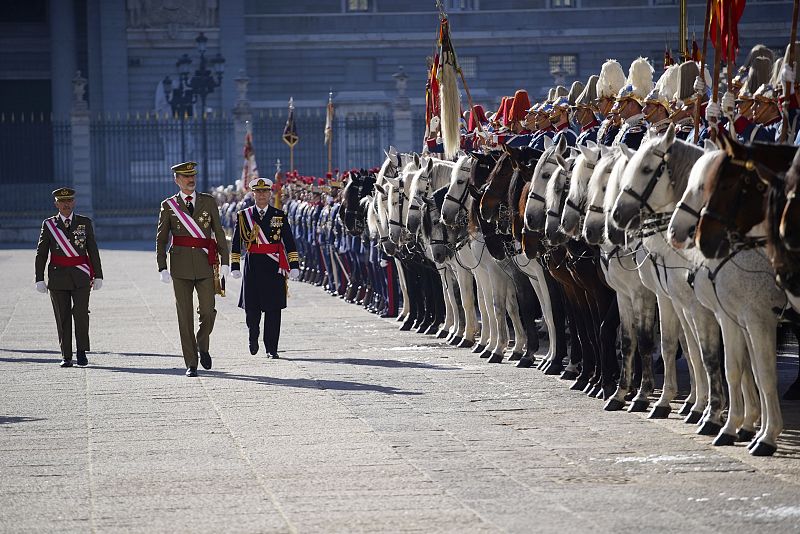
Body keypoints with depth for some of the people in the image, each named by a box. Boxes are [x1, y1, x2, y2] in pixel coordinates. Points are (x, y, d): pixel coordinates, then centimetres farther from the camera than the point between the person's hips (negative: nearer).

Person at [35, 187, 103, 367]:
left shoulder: (85, 223, 6)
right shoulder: (49, 224, 5)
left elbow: (93, 250, 7)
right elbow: (41, 253, 5)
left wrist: (98, 276, 4)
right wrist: (39, 279, -1)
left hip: (80, 277, 0)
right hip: (58, 276, 0)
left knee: (81, 313, -12)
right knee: (63, 317, 1)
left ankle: (82, 353, -1)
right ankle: (66, 357, 7)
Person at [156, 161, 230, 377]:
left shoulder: (208, 202, 8)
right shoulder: (168, 206, 6)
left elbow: (219, 232, 7)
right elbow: (161, 239, 6)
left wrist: (225, 261, 0)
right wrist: (162, 268, -2)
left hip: (205, 264, 1)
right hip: (180, 266, 0)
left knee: (208, 312, -7)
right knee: (185, 316, 0)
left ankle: (202, 345, 23)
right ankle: (191, 363, 6)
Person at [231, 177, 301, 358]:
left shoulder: (279, 216, 6)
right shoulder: (244, 216, 6)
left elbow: (289, 243, 4)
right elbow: (236, 244, 6)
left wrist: (294, 266, -3)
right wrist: (235, 266, -1)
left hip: (274, 268, 0)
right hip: (252, 267, 0)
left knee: (273, 309, -2)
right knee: (251, 307, 0)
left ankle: (271, 348, 4)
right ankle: (253, 336, 29)